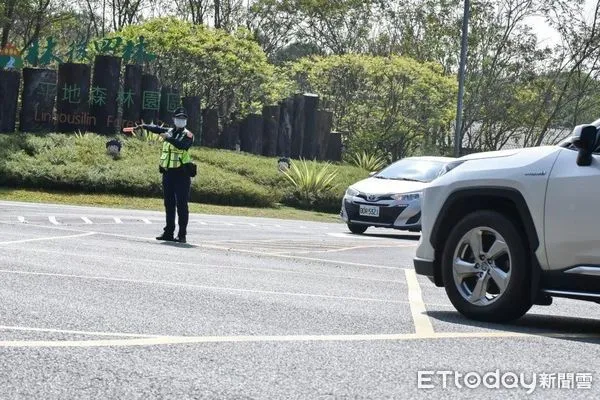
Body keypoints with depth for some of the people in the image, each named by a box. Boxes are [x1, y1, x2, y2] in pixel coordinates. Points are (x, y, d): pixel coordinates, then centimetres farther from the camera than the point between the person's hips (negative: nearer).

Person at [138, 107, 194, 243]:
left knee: (181, 205, -6)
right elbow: (156, 128, 3)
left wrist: (168, 138, -26)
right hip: (167, 173, 6)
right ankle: (168, 232, 17)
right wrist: (143, 126, -9)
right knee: (169, 205, 10)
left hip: (181, 174, -6)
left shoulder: (188, 135, -3)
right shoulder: (168, 131, 14)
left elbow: (183, 145, -22)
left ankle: (182, 235, -5)